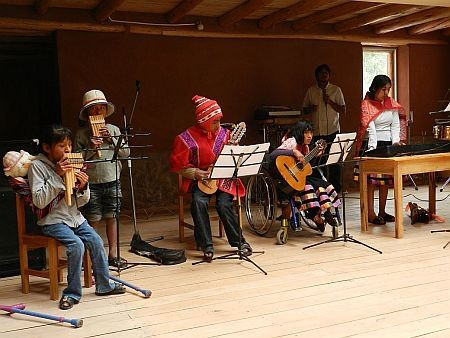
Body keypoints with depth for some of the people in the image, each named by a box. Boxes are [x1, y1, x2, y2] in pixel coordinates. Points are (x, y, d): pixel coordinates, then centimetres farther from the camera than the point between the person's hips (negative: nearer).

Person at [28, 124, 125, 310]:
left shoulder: (71, 164, 6)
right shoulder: (37, 166, -10)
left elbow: (80, 202, 10)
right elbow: (39, 201, -20)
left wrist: (83, 187, -13)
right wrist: (57, 176, -25)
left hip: (74, 217, 6)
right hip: (53, 220, -6)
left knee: (96, 242, -8)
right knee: (76, 245, -26)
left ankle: (104, 285, 10)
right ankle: (72, 293, -11)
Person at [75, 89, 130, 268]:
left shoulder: (114, 129, 8)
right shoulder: (82, 134, 0)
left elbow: (126, 152, 3)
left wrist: (112, 138, -8)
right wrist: (90, 148, -16)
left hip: (112, 182, 3)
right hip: (92, 184, -2)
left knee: (111, 218, 11)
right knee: (93, 221, 1)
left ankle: (113, 254, 22)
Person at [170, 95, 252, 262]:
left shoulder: (224, 133, 7)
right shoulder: (187, 138, -4)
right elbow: (178, 165, -1)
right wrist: (195, 173, -14)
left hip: (223, 178, 2)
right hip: (200, 179, -1)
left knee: (224, 204, -24)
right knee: (199, 202, -30)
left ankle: (239, 241, -6)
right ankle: (207, 246, -20)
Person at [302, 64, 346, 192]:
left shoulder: (336, 90, 5)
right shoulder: (311, 91, 10)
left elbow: (343, 110, 2)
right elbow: (304, 110, 15)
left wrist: (330, 102, -11)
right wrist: (310, 109, -8)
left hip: (332, 131, -2)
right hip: (316, 132, 2)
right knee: (317, 161, 1)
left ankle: (335, 188, 8)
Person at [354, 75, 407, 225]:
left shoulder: (392, 103, 9)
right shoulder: (366, 105, -7)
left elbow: (395, 125, 6)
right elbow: (370, 128, -16)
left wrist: (396, 142, -10)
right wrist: (373, 149, -24)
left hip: (388, 145, 5)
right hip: (372, 144, -5)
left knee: (386, 179, 8)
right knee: (371, 180, -5)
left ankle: (382, 211, 18)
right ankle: (371, 214, -1)